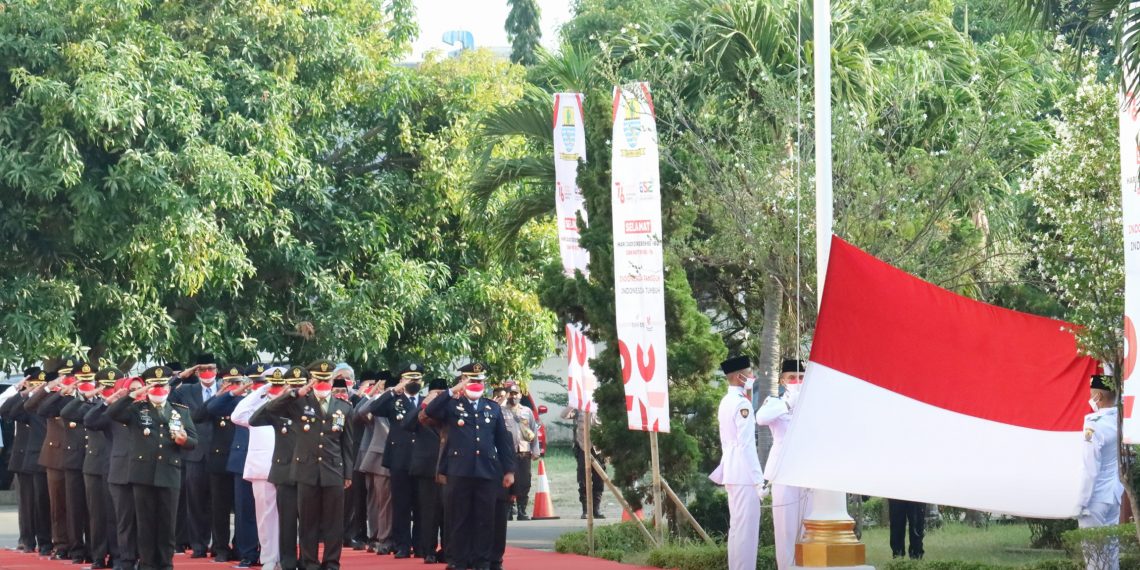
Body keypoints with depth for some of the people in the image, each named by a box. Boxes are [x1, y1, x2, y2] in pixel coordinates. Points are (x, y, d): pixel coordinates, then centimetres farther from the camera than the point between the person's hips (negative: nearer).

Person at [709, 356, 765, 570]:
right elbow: (746, 445, -18)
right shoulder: (742, 403, -14)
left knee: (737, 528, 13)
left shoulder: (726, 402, 15)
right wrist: (758, 479, -17)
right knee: (746, 528, -9)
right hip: (744, 474, -10)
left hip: (732, 472, 10)